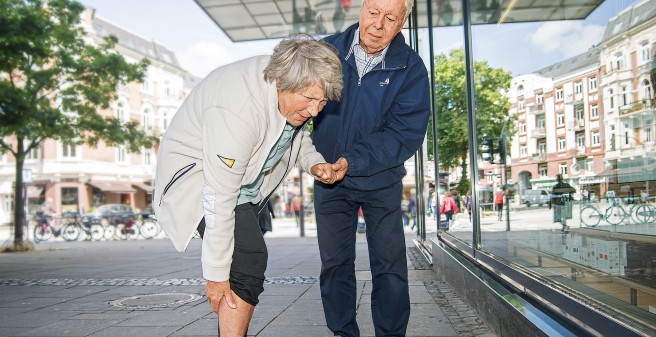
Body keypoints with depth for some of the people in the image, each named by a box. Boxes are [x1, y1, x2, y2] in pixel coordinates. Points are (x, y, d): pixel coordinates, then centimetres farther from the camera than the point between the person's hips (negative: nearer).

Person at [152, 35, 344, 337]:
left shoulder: (293, 83, -12)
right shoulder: (238, 109, -37)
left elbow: (296, 131, 10)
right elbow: (220, 197, -34)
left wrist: (313, 162, -11)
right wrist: (215, 273, -28)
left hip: (244, 180, 9)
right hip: (197, 172, -8)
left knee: (249, 262, 14)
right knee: (247, 260, -23)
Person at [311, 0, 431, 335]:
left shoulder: (410, 68, -13)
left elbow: (405, 134, -18)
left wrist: (353, 161, -29)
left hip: (381, 182, -1)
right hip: (329, 181, 2)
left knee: (390, 267, 3)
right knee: (335, 264, 10)